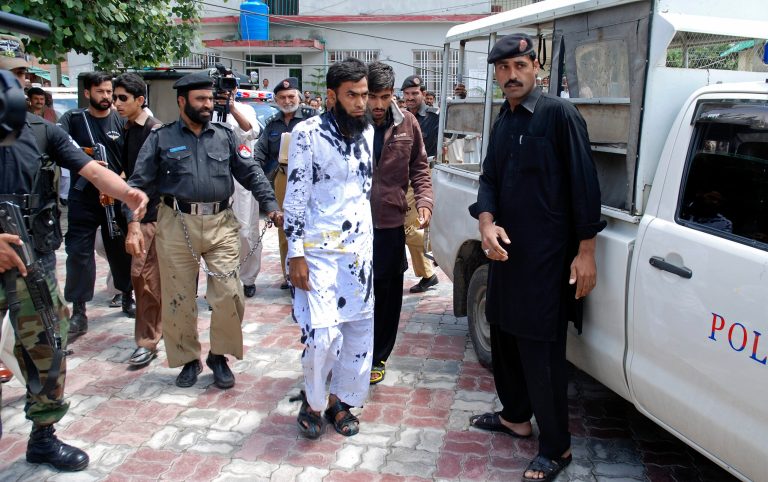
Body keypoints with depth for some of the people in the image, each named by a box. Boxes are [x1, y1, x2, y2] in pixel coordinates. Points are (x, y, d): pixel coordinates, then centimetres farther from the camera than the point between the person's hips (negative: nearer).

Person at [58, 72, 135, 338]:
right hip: (83, 198, -1)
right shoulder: (73, 119, 3)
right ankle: (78, 312, 3)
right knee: (78, 253, -4)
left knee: (121, 250, 10)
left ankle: (128, 298, 28)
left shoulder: (121, 121, 5)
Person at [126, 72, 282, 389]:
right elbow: (140, 183, 2)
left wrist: (270, 206, -3)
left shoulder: (225, 136, 11)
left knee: (229, 295, -3)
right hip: (177, 225, -1)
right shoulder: (161, 138, 5)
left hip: (221, 224, 1)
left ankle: (219, 356, 19)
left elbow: (251, 173, 9)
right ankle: (188, 360, 26)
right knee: (178, 298, 7)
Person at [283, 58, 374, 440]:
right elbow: (295, 197, -11)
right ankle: (312, 399, 16)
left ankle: (340, 400, 27)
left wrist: (368, 242, 17)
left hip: (359, 247, 6)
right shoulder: (308, 134, -10)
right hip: (318, 249, -6)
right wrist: (295, 254, -14)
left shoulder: (367, 131, 8)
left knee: (359, 329, 9)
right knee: (322, 334, -11)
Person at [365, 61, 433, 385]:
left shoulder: (407, 124, 0)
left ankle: (377, 357, 31)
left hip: (390, 224, 2)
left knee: (387, 296, 13)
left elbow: (419, 167, 9)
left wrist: (424, 201, -6)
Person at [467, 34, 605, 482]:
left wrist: (586, 251, -14)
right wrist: (487, 222, -9)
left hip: (546, 258, -8)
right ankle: (516, 416, 38)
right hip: (505, 251, 8)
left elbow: (584, 184, -12)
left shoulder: (559, 113, -10)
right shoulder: (502, 121, 12)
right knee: (504, 337, 18)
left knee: (542, 352, -2)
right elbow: (490, 178, 11)